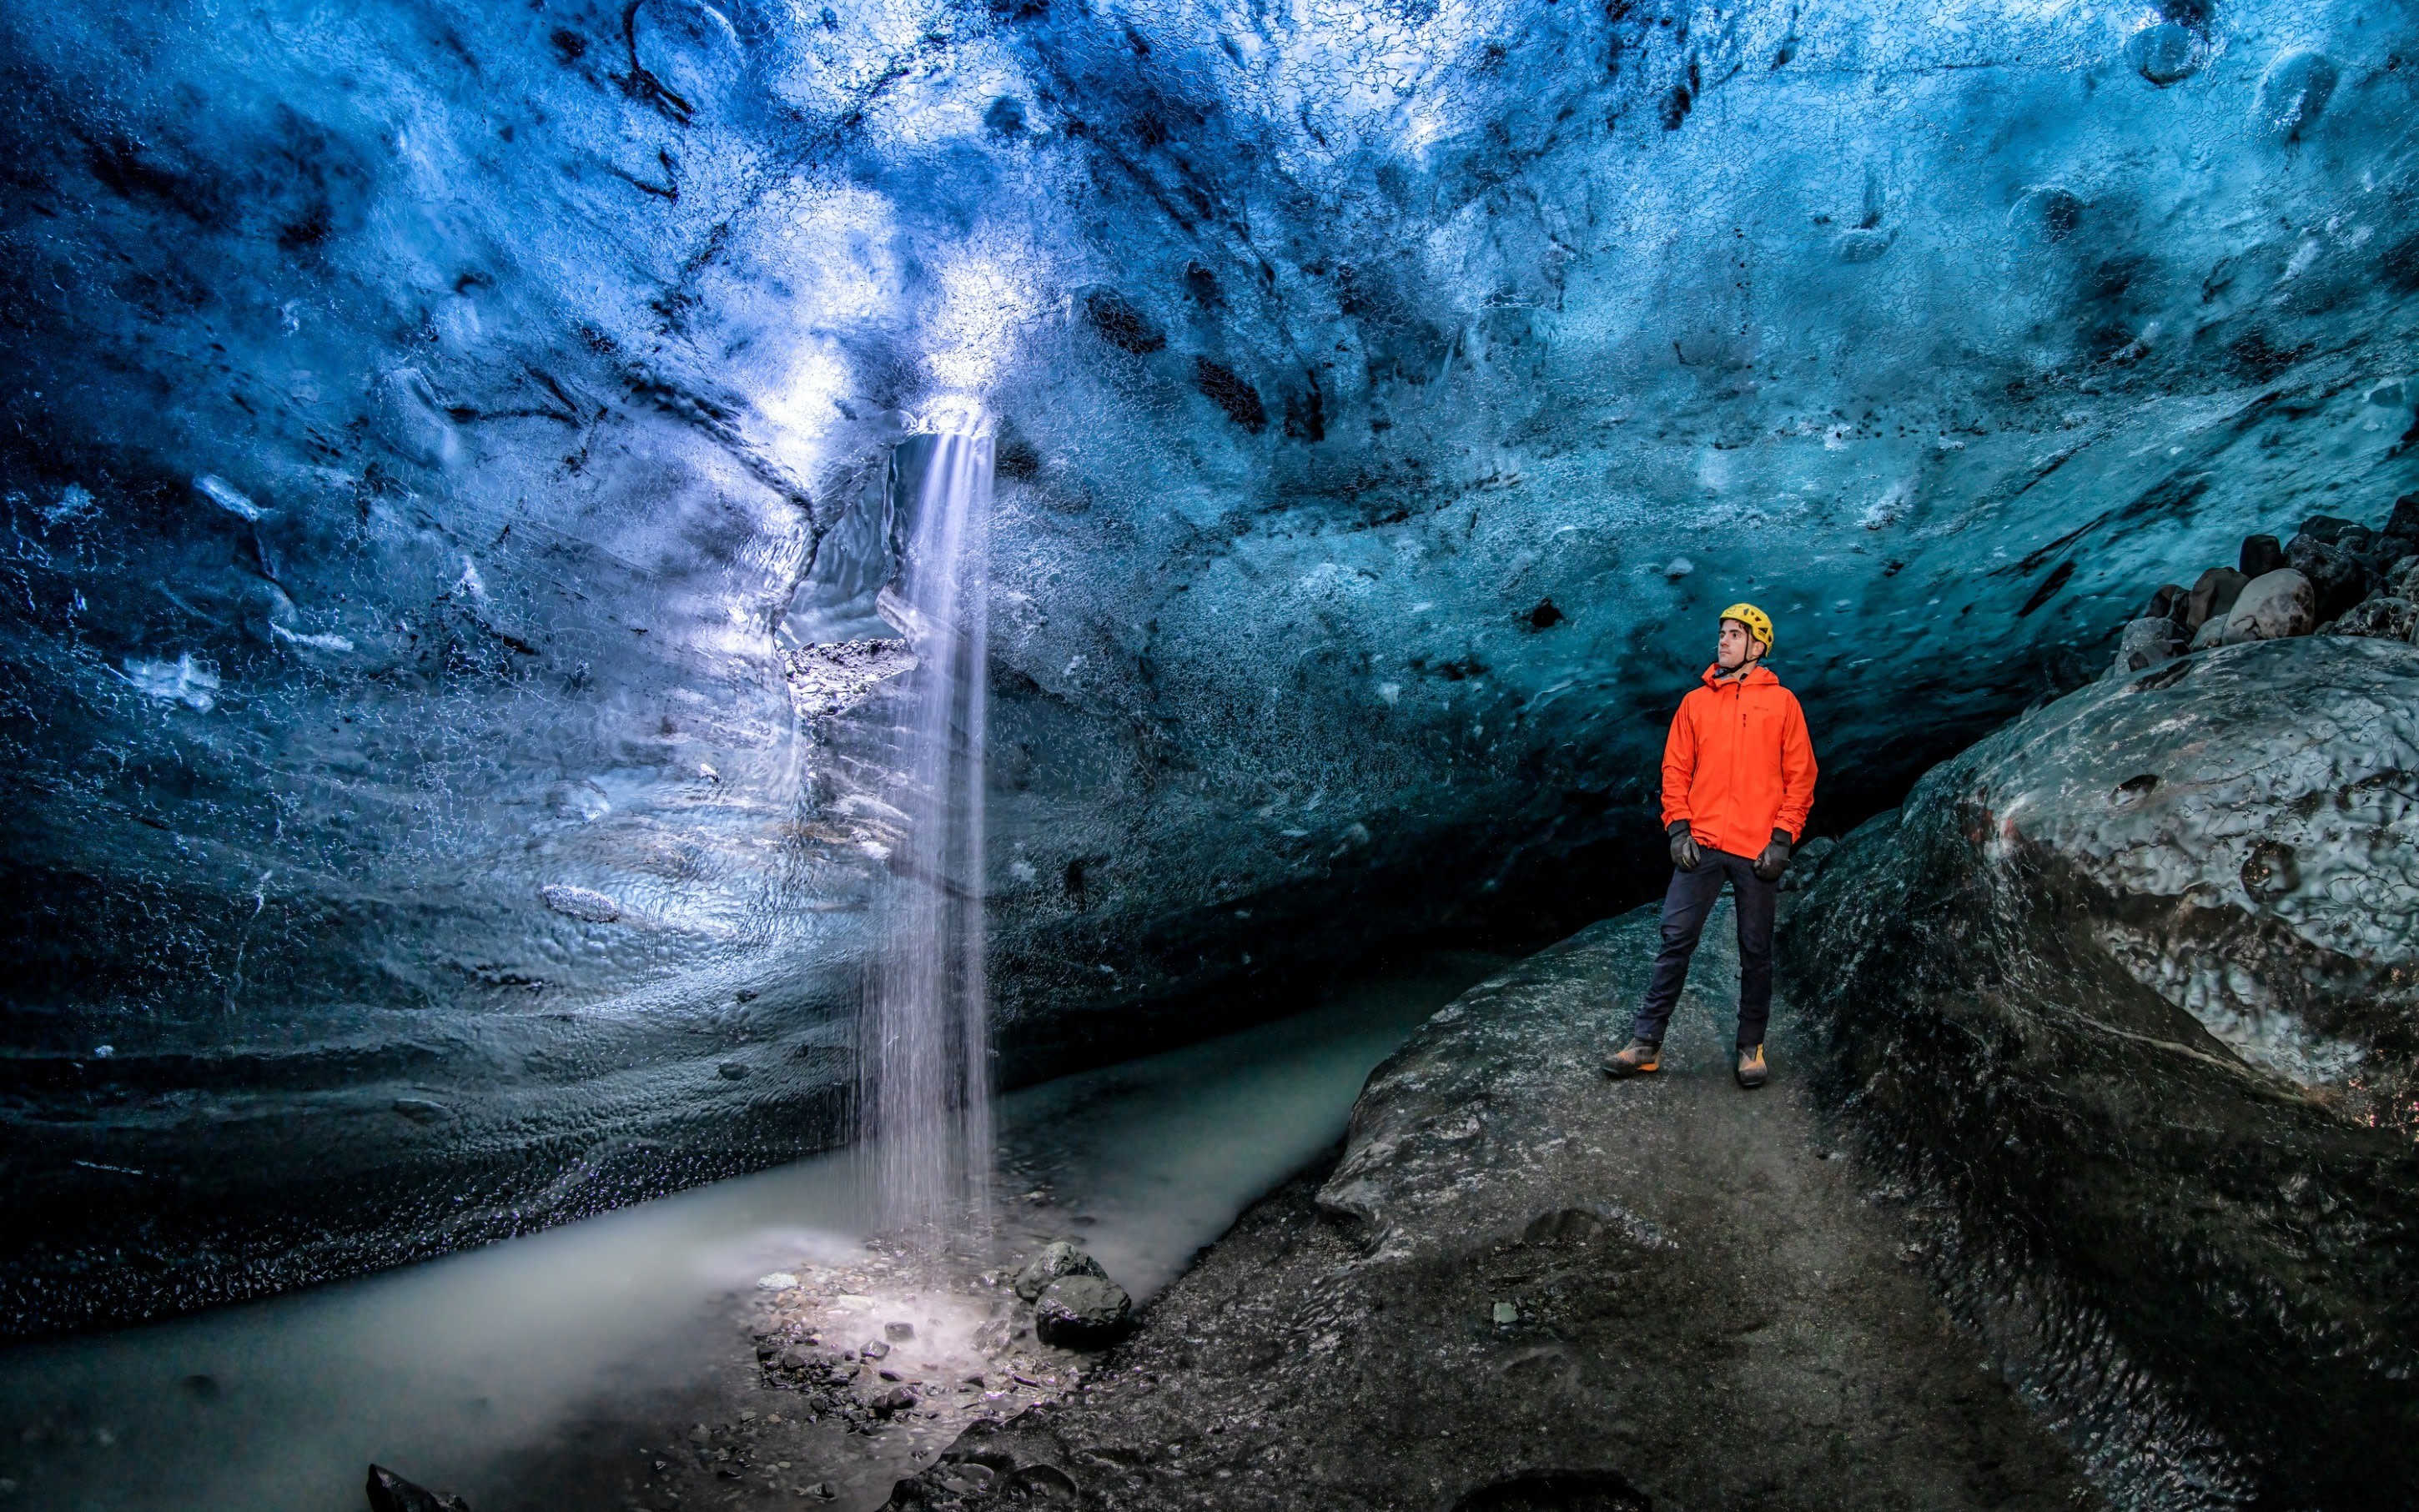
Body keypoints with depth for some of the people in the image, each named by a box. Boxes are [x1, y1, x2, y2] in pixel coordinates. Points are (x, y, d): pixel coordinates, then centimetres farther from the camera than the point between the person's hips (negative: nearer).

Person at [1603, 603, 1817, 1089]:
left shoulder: (1781, 702, 4)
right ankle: (1647, 1042, 2)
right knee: (1676, 940, -2)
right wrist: (1678, 827, -2)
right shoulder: (1695, 702, 11)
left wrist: (1783, 838, -6)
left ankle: (1751, 1046, 21)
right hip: (1701, 846, 2)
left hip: (1758, 850, -1)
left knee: (1756, 952, 7)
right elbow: (1676, 768, 9)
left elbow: (1800, 776, 2)